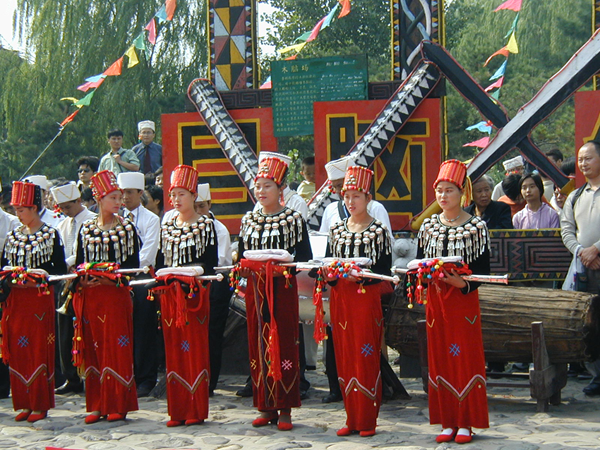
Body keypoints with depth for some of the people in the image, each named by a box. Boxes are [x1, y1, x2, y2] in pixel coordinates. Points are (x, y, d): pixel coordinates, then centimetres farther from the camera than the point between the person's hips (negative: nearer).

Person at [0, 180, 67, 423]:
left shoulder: (51, 234, -2)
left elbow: (60, 268, -3)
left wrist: (36, 277, -16)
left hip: (40, 298, -5)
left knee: (39, 350, -2)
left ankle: (41, 405, 6)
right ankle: (25, 404, 15)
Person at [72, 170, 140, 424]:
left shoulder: (127, 227, 3)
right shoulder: (86, 229, 10)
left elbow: (133, 263, -1)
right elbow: (79, 263, 12)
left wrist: (113, 275, -16)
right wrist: (82, 279, -6)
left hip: (116, 295, -3)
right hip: (90, 296, 3)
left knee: (117, 349, -3)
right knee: (93, 349, 5)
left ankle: (118, 405, 4)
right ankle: (96, 405, 12)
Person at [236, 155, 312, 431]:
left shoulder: (293, 219, 0)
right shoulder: (248, 220, 12)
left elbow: (304, 257, -3)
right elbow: (241, 255, 15)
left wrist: (284, 268, -20)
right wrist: (245, 267, -7)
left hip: (283, 289, -4)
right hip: (255, 290, 4)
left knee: (284, 346, -3)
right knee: (258, 346, 5)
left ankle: (285, 409, 4)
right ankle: (265, 407, 14)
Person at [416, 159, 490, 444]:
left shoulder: (476, 227, -3)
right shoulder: (428, 226, 8)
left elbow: (484, 270, -4)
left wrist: (464, 283, -22)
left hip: (464, 300, -4)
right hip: (435, 300, 4)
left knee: (465, 358, -2)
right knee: (440, 359, 6)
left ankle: (465, 423, 7)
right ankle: (448, 422, 14)